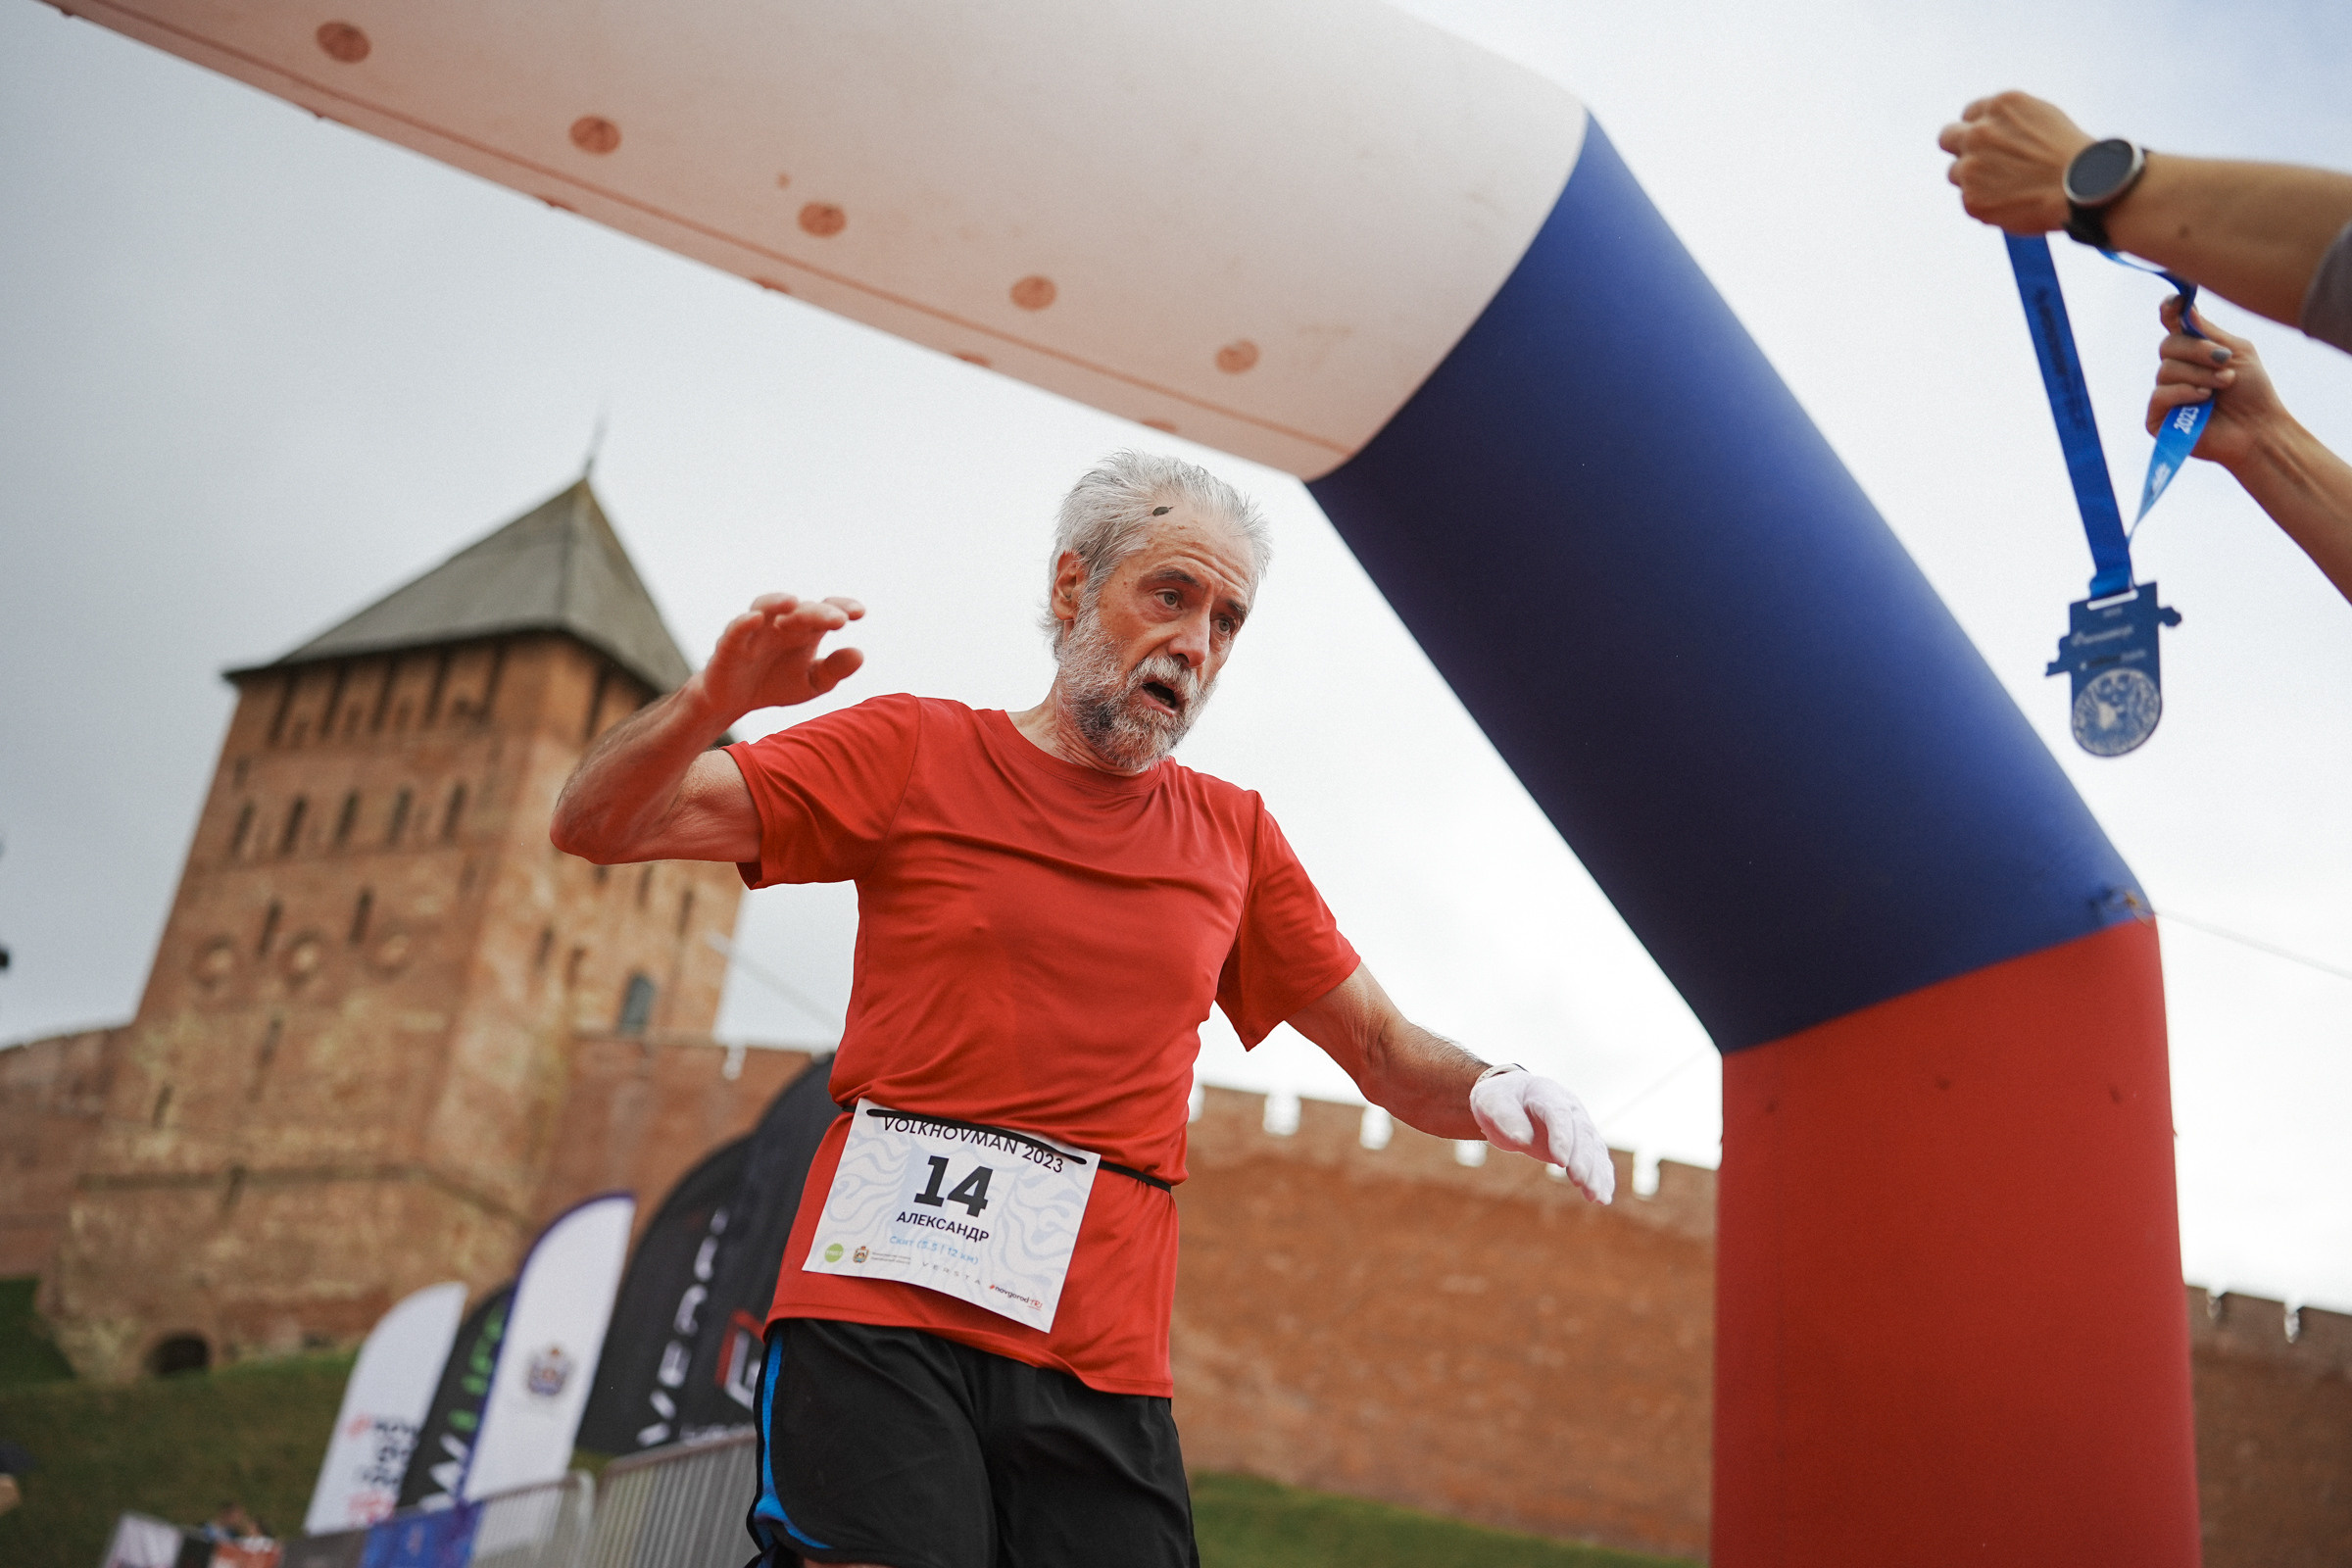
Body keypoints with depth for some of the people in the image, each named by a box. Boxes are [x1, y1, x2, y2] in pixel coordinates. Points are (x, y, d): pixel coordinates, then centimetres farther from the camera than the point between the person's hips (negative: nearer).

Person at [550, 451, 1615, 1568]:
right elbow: (597, 824, 3)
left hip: (1103, 1360, 3)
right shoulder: (915, 752, 7)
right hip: (881, 1314, -3)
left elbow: (1385, 1050, 19)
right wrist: (715, 700, -18)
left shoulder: (1235, 836, 16)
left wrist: (1487, 1090, -4)